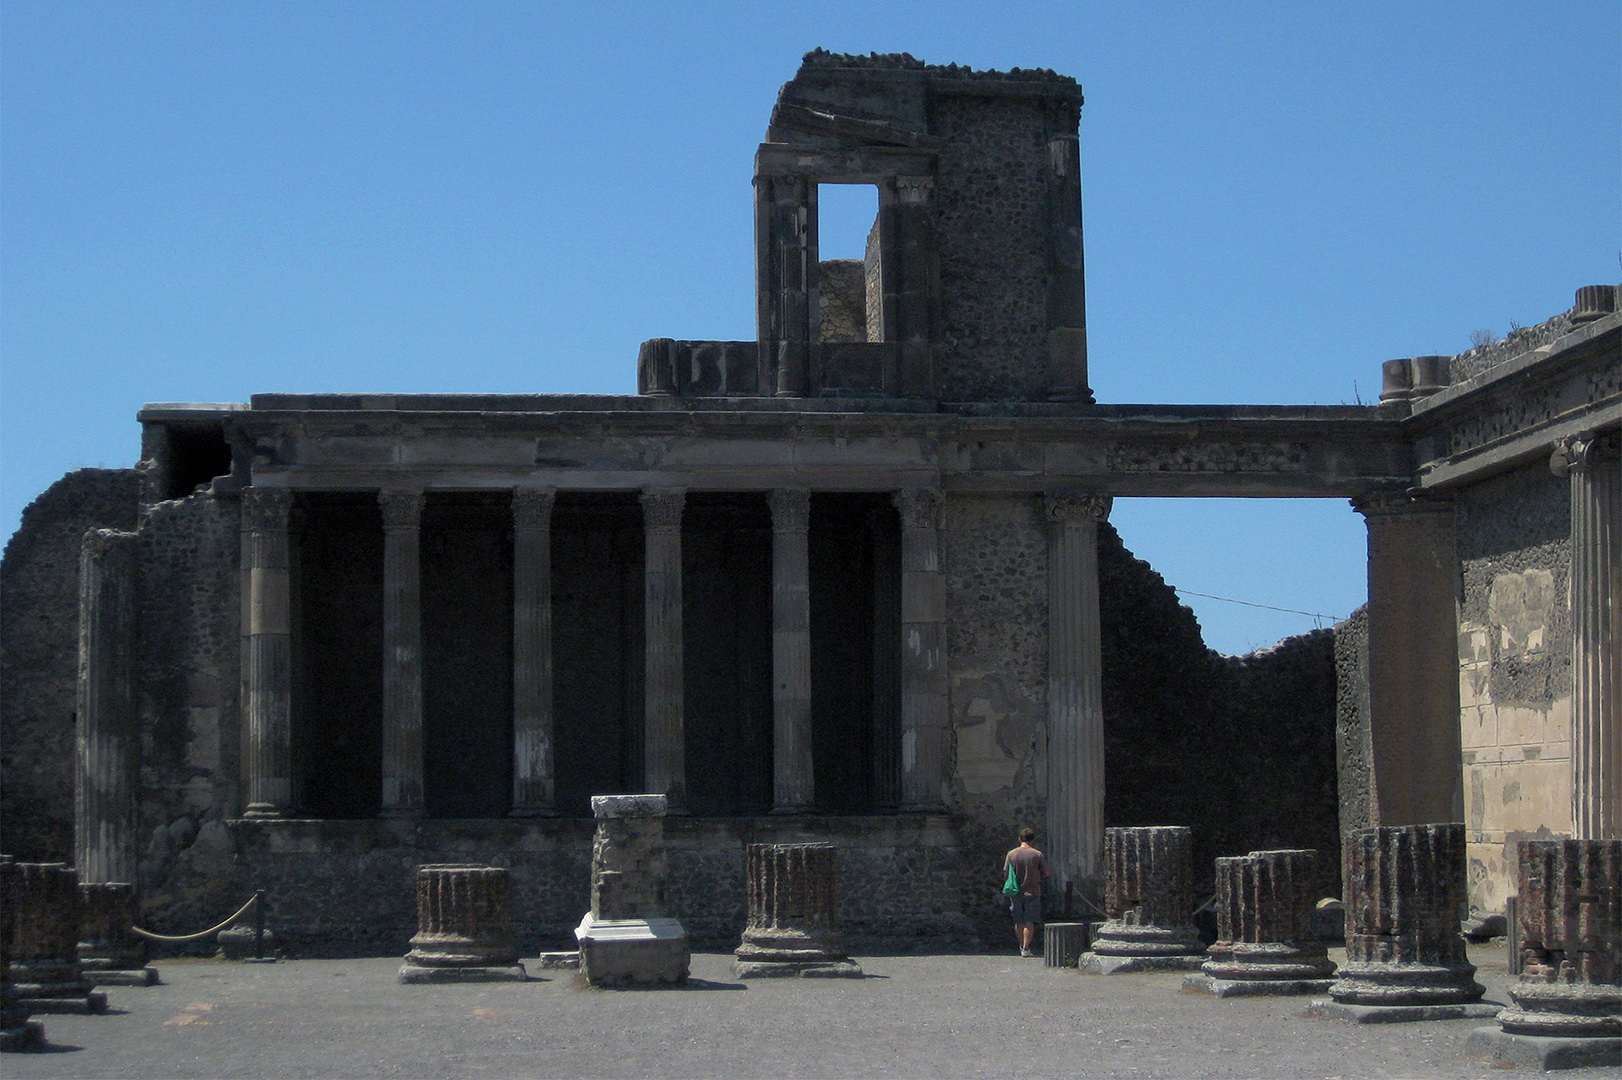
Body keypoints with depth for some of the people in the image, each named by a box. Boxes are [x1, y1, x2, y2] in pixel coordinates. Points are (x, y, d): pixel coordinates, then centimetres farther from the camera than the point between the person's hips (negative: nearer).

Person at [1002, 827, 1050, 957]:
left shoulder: (1011, 854, -1)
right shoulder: (1037, 855, -5)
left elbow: (1006, 873, 1)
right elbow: (1047, 872, 1)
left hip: (1016, 892, 2)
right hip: (1032, 891, -2)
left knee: (1019, 922, 13)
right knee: (1029, 922, 0)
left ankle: (1022, 946, 24)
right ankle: (1026, 948, -5)